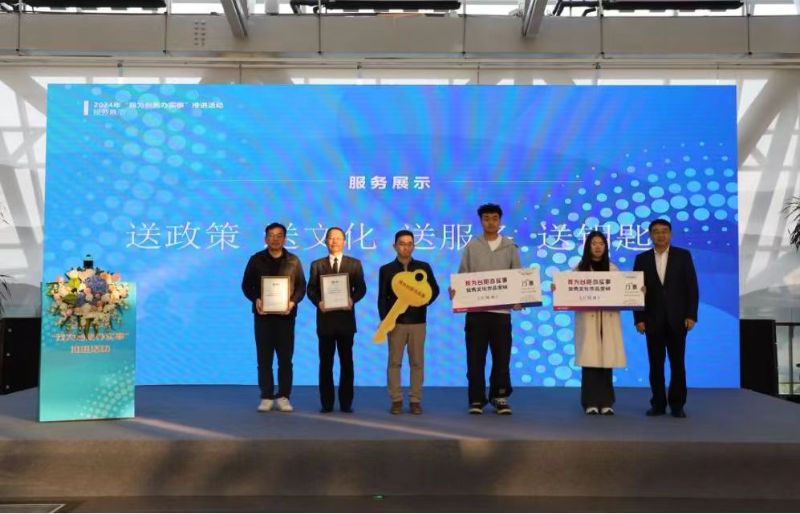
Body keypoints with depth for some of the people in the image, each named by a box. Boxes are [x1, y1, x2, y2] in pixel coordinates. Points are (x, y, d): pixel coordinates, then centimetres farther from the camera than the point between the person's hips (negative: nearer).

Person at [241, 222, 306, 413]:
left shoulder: (293, 261, 6)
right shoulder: (256, 259, 5)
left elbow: (301, 286, 5)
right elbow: (246, 285, 5)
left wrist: (293, 302, -13)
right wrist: (256, 299, -13)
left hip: (285, 315, 0)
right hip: (263, 314, 0)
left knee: (285, 358, 2)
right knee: (264, 358, 2)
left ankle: (283, 397, 10)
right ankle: (266, 397, 9)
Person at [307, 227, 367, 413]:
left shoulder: (355, 264, 8)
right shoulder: (317, 265, 10)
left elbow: (361, 288, 1)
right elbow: (311, 289, 2)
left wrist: (352, 299, -19)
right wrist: (318, 302, -18)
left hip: (345, 318, 0)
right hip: (325, 318, 0)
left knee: (346, 362, 3)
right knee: (326, 362, 3)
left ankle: (346, 403, 10)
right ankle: (327, 403, 9)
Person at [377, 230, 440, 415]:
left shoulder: (423, 267, 6)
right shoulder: (386, 270, 4)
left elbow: (434, 289, 10)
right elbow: (382, 298, 3)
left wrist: (424, 301, -9)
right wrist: (385, 318, -10)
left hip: (417, 321, 1)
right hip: (396, 321, -1)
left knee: (417, 362, 3)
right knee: (394, 362, 1)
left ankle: (415, 400, 10)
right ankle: (396, 400, 8)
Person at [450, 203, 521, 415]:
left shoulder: (510, 247, 7)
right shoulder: (471, 246, 5)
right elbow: (462, 276, 3)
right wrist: (455, 290, -16)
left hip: (502, 311, 1)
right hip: (476, 310, -1)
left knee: (502, 357, 5)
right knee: (475, 358, 2)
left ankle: (499, 397, 18)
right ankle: (477, 400, 11)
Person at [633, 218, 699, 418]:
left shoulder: (683, 255, 3)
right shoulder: (642, 259, 6)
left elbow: (692, 287, 0)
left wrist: (691, 315, -8)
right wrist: (639, 318, -4)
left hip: (677, 318, -1)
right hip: (653, 320, 1)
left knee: (677, 363, 2)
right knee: (656, 364, 3)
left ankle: (677, 405, 10)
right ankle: (658, 404, 11)